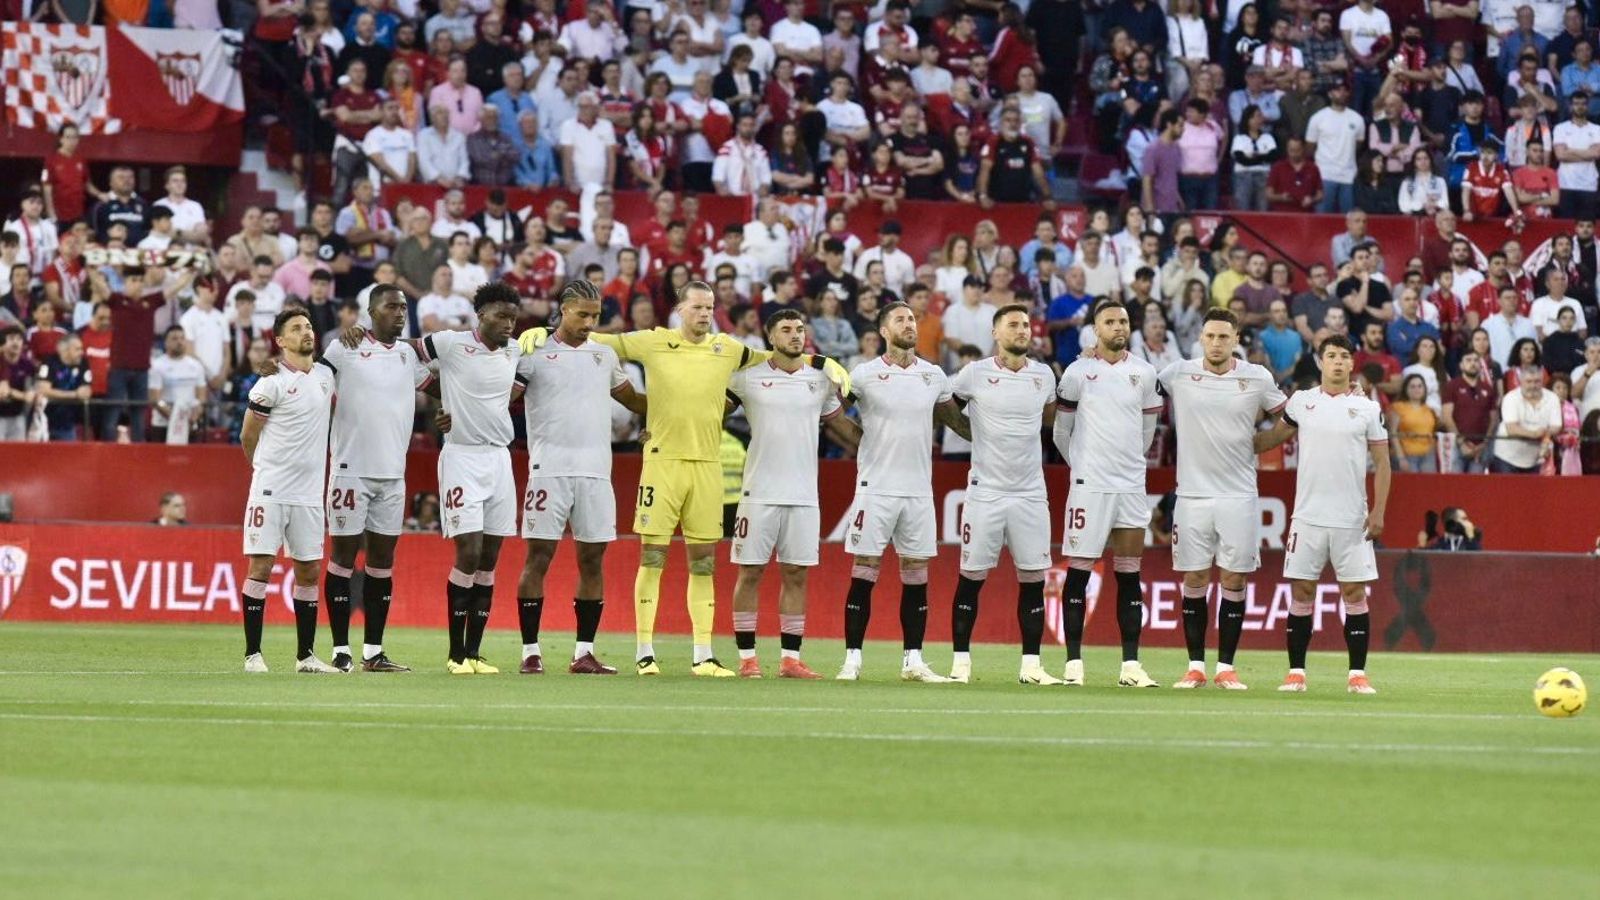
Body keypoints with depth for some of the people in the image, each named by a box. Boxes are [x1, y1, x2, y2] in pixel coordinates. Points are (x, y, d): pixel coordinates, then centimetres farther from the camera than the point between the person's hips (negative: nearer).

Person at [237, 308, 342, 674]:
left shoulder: (325, 375, 9)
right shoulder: (273, 383, -10)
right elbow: (248, 437, -1)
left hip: (309, 493, 6)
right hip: (271, 490, -6)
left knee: (309, 571, 8)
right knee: (260, 566, -6)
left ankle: (305, 655, 14)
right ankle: (253, 654, -4)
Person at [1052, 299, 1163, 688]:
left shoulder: (1144, 373, 6)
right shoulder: (1078, 372, -2)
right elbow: (1061, 430, 7)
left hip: (1131, 486, 3)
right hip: (1090, 484, -3)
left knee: (1129, 575, 4)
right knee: (1079, 572, -2)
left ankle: (1130, 663, 6)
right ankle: (1074, 662, 0)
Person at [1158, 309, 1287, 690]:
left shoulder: (1257, 378, 0)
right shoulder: (1178, 374, 0)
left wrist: (1254, 444, 5)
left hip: (1238, 496, 0)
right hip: (1192, 494, 0)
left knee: (1234, 580, 0)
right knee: (1194, 580, 2)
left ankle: (1226, 668, 6)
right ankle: (1195, 666, 8)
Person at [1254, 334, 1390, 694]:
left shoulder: (1368, 408, 1)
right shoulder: (1301, 402, 6)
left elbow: (1382, 462, 2)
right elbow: (1270, 438, 19)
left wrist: (1378, 512, -5)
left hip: (1352, 519, -1)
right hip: (1308, 516, 1)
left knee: (1354, 593, -1)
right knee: (1301, 593, 1)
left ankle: (1357, 674, 3)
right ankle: (1296, 672, 6)